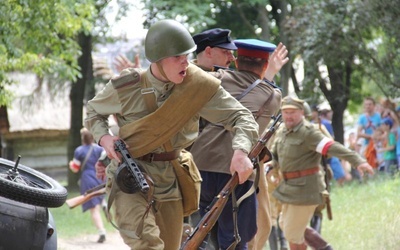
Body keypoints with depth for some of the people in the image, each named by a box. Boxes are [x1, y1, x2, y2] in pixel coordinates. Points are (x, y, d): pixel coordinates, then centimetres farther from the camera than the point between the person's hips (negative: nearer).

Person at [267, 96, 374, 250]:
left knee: (292, 232, -3)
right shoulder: (281, 133, 9)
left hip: (305, 188, -9)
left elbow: (333, 148, -28)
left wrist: (358, 161, -38)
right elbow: (274, 155, 24)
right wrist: (271, 164, 1)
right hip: (290, 187, 9)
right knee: (286, 224, 23)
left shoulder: (308, 132, -17)